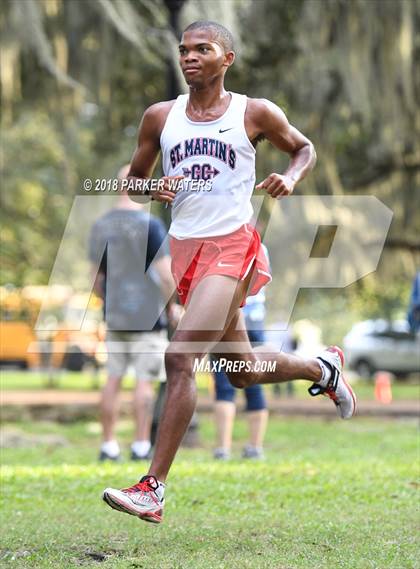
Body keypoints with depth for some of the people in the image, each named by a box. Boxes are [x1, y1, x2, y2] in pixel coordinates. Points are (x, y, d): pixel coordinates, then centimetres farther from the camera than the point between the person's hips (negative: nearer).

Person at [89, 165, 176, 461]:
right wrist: (175, 307, -3)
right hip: (147, 314, -6)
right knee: (145, 381, -2)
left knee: (113, 380, 8)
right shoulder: (150, 225, -11)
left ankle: (109, 445, 9)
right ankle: (141, 445, -2)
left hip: (114, 315, 6)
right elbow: (166, 273, -15)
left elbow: (97, 277, 14)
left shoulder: (100, 226, 8)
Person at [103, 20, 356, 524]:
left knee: (179, 359, -19)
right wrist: (155, 190, -8)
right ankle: (323, 368, 48)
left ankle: (153, 489, -18)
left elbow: (304, 148, 15)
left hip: (232, 247, -5)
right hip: (185, 249, 6)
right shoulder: (160, 117, 7)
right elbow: (133, 181, 15)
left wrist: (291, 177, -7)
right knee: (244, 371, 17)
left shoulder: (255, 114, -1)